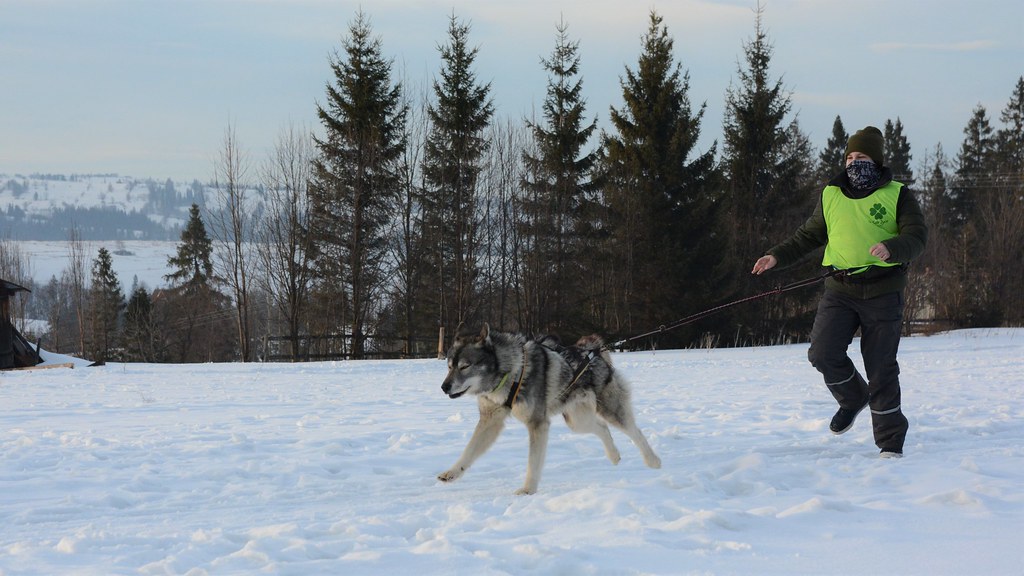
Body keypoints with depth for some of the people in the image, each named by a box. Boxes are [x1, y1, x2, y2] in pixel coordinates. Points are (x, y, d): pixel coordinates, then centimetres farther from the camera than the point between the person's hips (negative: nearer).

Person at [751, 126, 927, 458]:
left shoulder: (897, 195, 2)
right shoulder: (831, 196, 13)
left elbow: (917, 236, -7)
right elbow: (809, 236, 22)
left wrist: (890, 248, -28)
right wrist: (777, 257, 9)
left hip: (882, 292, -3)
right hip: (840, 289, 3)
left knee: (881, 367, -2)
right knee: (822, 353, -13)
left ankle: (890, 440, 10)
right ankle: (853, 399, 17)